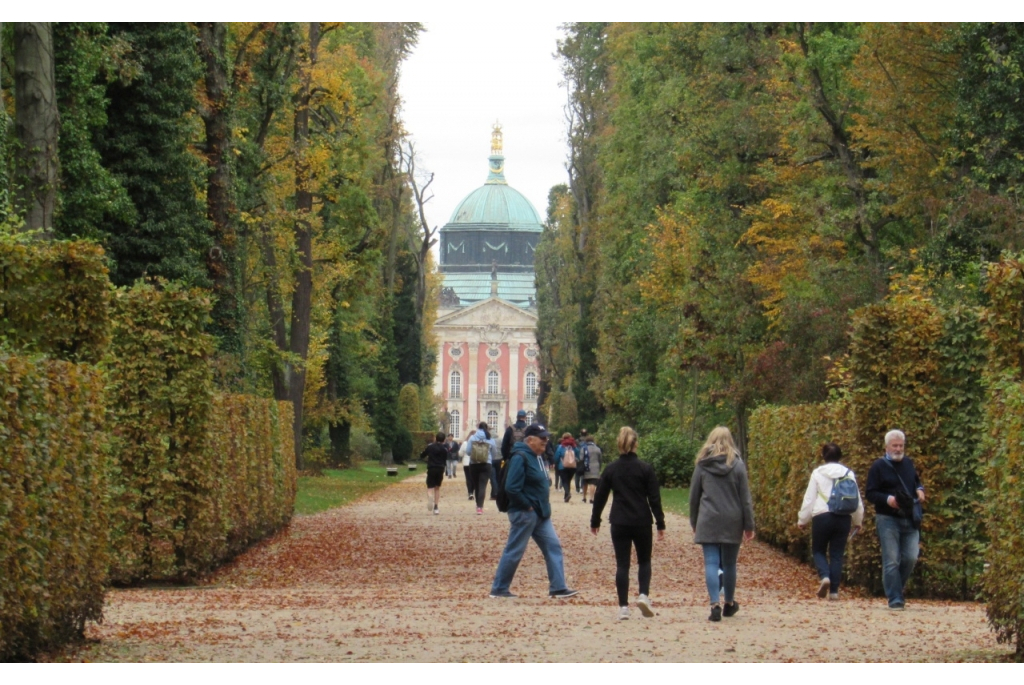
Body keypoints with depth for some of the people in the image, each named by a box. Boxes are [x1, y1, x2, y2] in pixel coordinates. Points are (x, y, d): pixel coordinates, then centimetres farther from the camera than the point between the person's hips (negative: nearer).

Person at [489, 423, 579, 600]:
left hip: (540, 514, 9)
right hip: (524, 513, -9)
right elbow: (512, 488, -25)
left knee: (553, 546, 5)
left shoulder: (537, 457, 12)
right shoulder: (520, 458, -18)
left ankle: (558, 588, 7)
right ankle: (499, 589, 10)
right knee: (514, 552, -1)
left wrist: (543, 504, 10)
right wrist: (527, 505, -18)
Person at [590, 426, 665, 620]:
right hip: (642, 523, -1)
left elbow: (600, 497, 7)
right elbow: (654, 498, -5)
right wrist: (660, 524, 1)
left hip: (619, 524, 1)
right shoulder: (645, 469, -4)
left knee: (622, 564, 4)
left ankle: (623, 606, -1)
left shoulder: (611, 469, 1)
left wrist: (595, 521, 18)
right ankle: (644, 595, -6)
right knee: (644, 561, 15)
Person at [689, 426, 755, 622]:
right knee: (729, 564, 13)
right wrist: (749, 526, 3)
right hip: (732, 522, 1)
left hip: (708, 522, -1)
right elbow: (745, 498, -1)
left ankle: (715, 605, -17)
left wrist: (694, 523, 17)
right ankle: (729, 604, 27)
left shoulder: (702, 465, 1)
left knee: (711, 563, -3)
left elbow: (694, 496, 7)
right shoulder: (737, 465, -1)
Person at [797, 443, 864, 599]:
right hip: (843, 517, 2)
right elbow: (857, 500, 10)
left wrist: (802, 519, 9)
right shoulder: (849, 474, 6)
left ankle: (824, 576, -14)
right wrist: (857, 521, 23)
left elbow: (809, 498, -1)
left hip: (822, 517, -2)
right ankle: (834, 590, 4)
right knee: (837, 554, 8)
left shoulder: (818, 473, -2)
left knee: (818, 550, 13)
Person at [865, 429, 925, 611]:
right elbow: (870, 493, -6)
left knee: (911, 558, 0)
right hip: (888, 519, -5)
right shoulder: (879, 466, -3)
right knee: (891, 561, -6)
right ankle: (895, 598, -3)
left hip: (909, 519, 5)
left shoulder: (908, 463, 13)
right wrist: (887, 499, -23)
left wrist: (920, 490, 5)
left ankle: (895, 587, 22)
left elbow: (916, 482, 28)